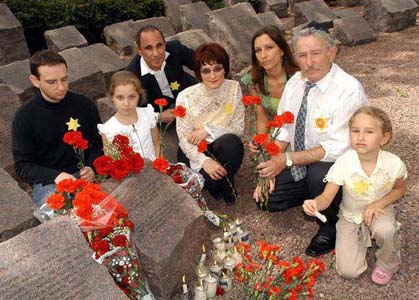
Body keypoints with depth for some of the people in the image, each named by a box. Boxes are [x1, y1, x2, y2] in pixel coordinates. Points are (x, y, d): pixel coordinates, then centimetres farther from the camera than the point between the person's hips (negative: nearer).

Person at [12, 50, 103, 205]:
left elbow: (99, 144, 9)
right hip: (47, 181, -1)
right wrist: (56, 176, -18)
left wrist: (92, 168, -12)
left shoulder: (84, 105, 0)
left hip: (84, 174, 2)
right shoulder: (24, 116, -4)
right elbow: (22, 166, -1)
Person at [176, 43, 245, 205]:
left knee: (231, 141, -33)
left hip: (224, 148, 1)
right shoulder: (186, 97, -15)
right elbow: (184, 139, -14)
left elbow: (238, 128, -9)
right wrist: (204, 160, -30)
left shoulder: (234, 88, -10)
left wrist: (208, 130, -21)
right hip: (195, 150, -1)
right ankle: (215, 184, 10)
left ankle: (227, 183, -4)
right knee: (211, 178, -29)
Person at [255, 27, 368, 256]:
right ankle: (316, 196, 19)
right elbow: (284, 129, 3)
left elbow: (338, 147, -28)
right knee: (266, 199, -2)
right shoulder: (295, 82, -3)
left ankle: (332, 225, -6)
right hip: (299, 162, 6)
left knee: (318, 175, -37)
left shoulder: (349, 90, -24)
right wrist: (272, 164, -10)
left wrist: (287, 160, -30)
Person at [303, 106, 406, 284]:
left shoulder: (393, 163, -22)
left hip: (379, 210, 1)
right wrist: (314, 204, -47)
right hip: (351, 216, 0)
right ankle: (362, 238, 22)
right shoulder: (343, 163, -26)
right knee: (348, 272, -10)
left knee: (384, 230, -37)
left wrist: (378, 204, -19)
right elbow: (326, 198, -22)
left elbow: (399, 189, 0)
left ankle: (387, 265, 0)